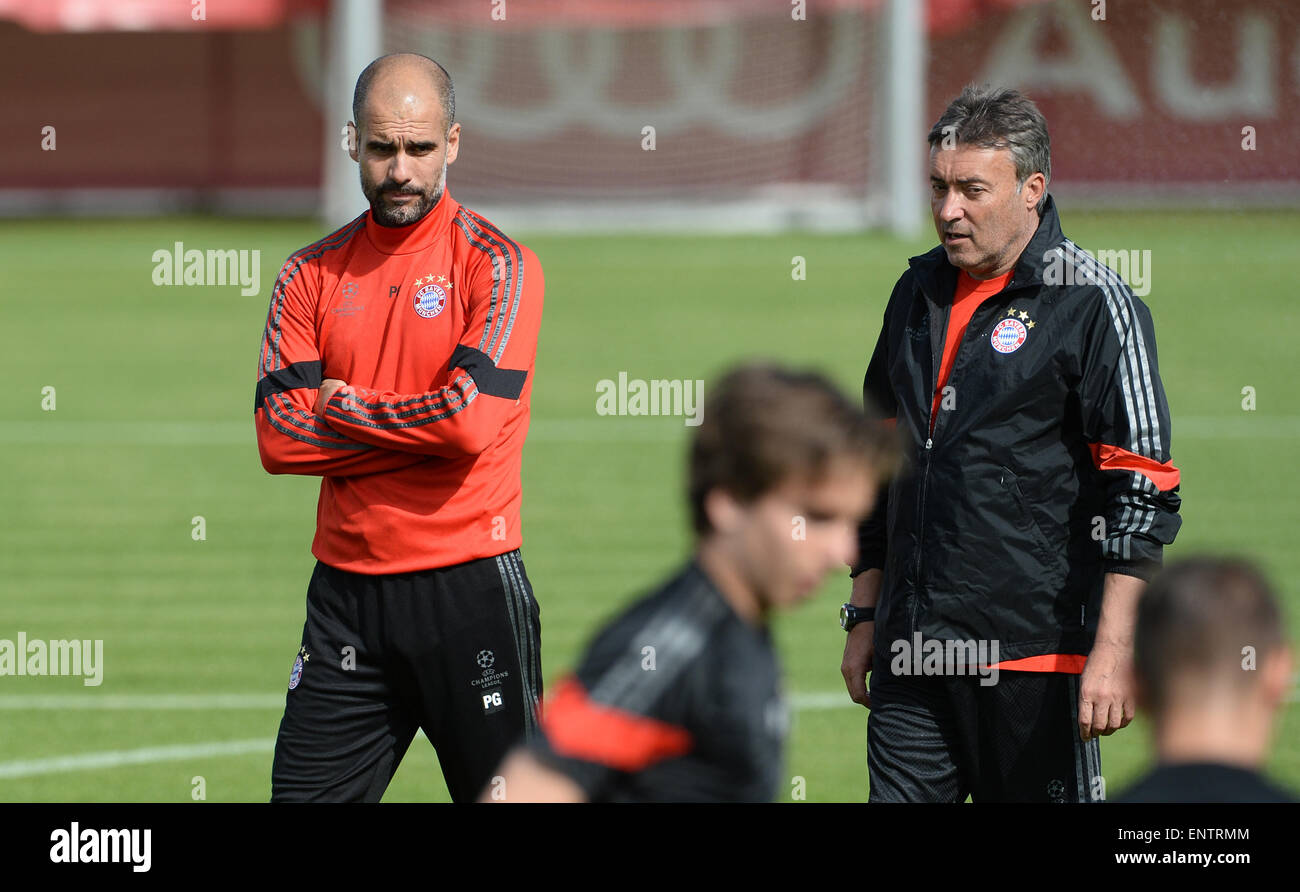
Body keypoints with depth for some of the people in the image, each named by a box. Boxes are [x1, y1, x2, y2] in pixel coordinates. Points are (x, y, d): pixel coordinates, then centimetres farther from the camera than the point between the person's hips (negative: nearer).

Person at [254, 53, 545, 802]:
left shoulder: (498, 265, -3)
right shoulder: (312, 276, 9)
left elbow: (473, 418, -17)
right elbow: (278, 440, -2)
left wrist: (340, 408, -5)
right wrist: (420, 426, -8)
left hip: (469, 590, -4)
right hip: (347, 591, 4)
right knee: (302, 795, 2)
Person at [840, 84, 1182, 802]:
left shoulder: (1092, 304, -6)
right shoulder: (917, 293, 15)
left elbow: (1141, 489, -10)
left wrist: (1113, 650, -17)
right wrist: (864, 618, 20)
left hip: (1034, 660, -6)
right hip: (911, 656, 6)